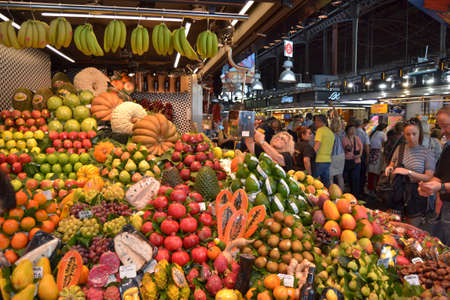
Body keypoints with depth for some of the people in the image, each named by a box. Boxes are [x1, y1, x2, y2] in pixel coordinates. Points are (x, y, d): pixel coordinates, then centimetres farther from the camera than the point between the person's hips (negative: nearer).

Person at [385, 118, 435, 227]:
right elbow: (392, 164, 19)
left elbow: (429, 178, -12)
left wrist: (409, 172, -22)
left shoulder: (426, 153, -7)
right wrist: (389, 168, -4)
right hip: (397, 193, 3)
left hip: (415, 197, -3)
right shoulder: (400, 148, 4)